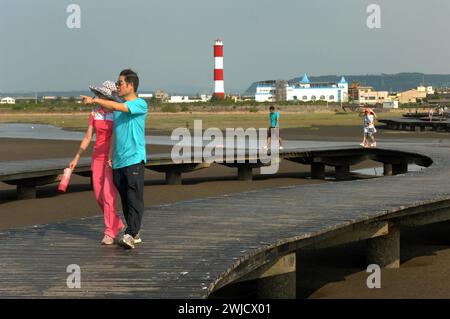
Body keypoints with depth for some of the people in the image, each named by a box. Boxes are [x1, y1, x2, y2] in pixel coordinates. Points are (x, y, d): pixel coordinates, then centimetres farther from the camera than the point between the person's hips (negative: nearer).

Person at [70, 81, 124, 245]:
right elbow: (87, 137, 9)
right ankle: (116, 224, 28)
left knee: (108, 195, -12)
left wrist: (111, 158, -26)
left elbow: (115, 136, -17)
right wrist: (76, 158, 5)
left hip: (113, 158, -6)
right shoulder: (95, 113, 6)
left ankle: (109, 233, -6)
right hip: (98, 157, 6)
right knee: (99, 196, 8)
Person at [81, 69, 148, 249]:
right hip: (118, 160, 7)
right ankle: (135, 234, 15)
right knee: (125, 199, 8)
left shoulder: (140, 104, -5)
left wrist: (95, 100, -12)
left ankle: (131, 234, -13)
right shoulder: (117, 107, 18)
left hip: (134, 159, -7)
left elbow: (117, 107, -19)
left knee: (134, 198, -10)